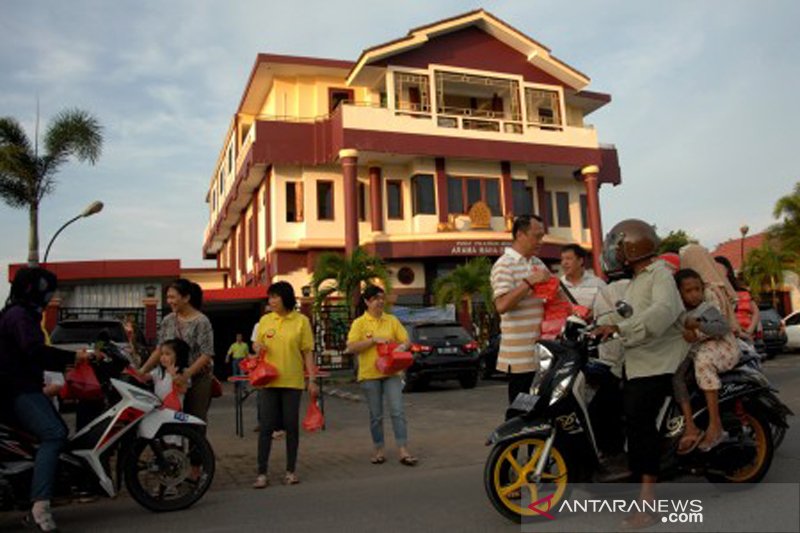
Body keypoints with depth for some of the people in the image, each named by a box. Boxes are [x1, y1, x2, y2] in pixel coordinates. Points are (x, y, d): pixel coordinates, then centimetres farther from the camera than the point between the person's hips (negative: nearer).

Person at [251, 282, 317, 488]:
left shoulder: (301, 320, -1)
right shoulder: (265, 320, 6)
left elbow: (307, 352, -1)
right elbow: (257, 345, 15)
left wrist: (312, 379, -7)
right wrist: (258, 347, -10)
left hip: (293, 381, -2)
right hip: (268, 381, 2)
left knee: (292, 426, 6)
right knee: (266, 426, 1)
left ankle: (291, 470, 19)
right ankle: (262, 473, 9)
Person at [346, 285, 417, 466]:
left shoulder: (392, 320, 7)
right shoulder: (359, 323, -1)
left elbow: (406, 340, 8)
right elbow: (351, 347, -11)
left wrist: (402, 346, -15)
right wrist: (374, 340, -17)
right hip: (370, 374, -1)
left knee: (397, 411, -4)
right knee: (376, 415, 8)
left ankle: (403, 451, -1)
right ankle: (378, 450, 21)